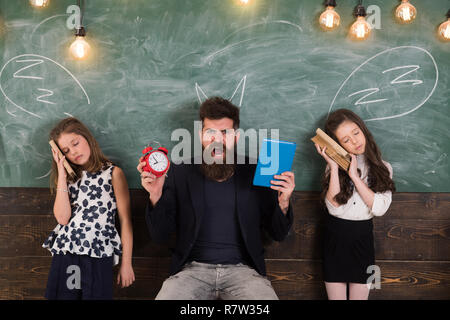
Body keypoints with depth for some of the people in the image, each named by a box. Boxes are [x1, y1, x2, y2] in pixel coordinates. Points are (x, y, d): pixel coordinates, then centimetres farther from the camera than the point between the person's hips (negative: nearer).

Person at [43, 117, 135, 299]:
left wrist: (126, 263, -3)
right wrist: (62, 174, -1)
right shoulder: (68, 177, 14)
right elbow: (62, 218, -3)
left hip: (98, 256, -3)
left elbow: (125, 220, 1)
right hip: (64, 252, 3)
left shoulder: (113, 173, 3)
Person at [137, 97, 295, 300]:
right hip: (193, 269, 0)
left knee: (265, 297, -30)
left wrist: (283, 202, -10)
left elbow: (278, 235, 9)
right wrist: (156, 196, -12)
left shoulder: (256, 174, 6)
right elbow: (160, 236, 5)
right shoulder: (180, 173, 6)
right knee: (166, 296, -29)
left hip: (242, 269, 0)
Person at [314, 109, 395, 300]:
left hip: (363, 236, 0)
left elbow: (379, 208, -12)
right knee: (336, 296, 3)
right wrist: (334, 168, -16)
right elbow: (334, 207, -12)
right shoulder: (335, 166, 1)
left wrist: (354, 176, -16)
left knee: (359, 295, 4)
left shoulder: (382, 168, 2)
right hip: (334, 236, 0)